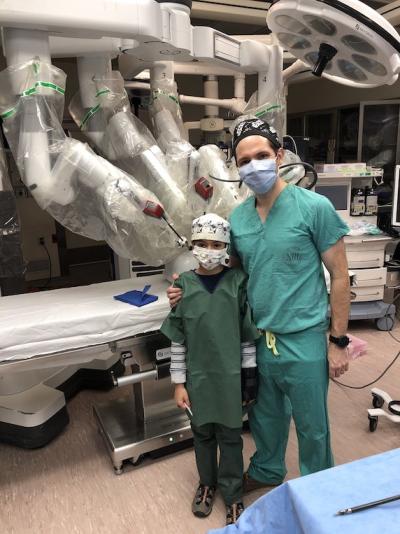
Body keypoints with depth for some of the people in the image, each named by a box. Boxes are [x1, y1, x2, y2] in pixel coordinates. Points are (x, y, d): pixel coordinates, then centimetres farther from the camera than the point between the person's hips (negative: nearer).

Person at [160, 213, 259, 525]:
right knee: (202, 433, 20)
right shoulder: (183, 285, -8)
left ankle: (233, 495, 35)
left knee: (230, 436, 14)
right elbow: (177, 340, -3)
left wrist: (250, 375, 0)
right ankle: (207, 484, 44)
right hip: (198, 376, 1)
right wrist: (179, 383, -2)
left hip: (230, 375, -1)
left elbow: (248, 333, -2)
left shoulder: (238, 282, -9)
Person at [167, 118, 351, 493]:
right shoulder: (237, 218, 2)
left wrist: (338, 341, -9)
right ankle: (267, 470, 53)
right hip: (257, 339, 5)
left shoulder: (314, 207, -13)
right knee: (265, 417, 25)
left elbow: (339, 275, -8)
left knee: (311, 426, 16)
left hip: (303, 340, -4)